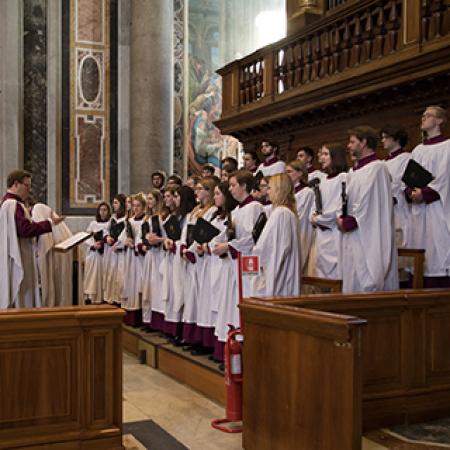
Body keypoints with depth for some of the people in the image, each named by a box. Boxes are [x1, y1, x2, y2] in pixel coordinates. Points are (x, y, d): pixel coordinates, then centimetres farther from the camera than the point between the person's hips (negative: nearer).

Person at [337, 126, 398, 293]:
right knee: (352, 285, 11)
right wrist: (342, 218, 1)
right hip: (353, 236, 9)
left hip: (368, 238, -9)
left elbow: (368, 204, -17)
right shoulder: (353, 171, 16)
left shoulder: (376, 168, -11)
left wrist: (346, 223, -10)